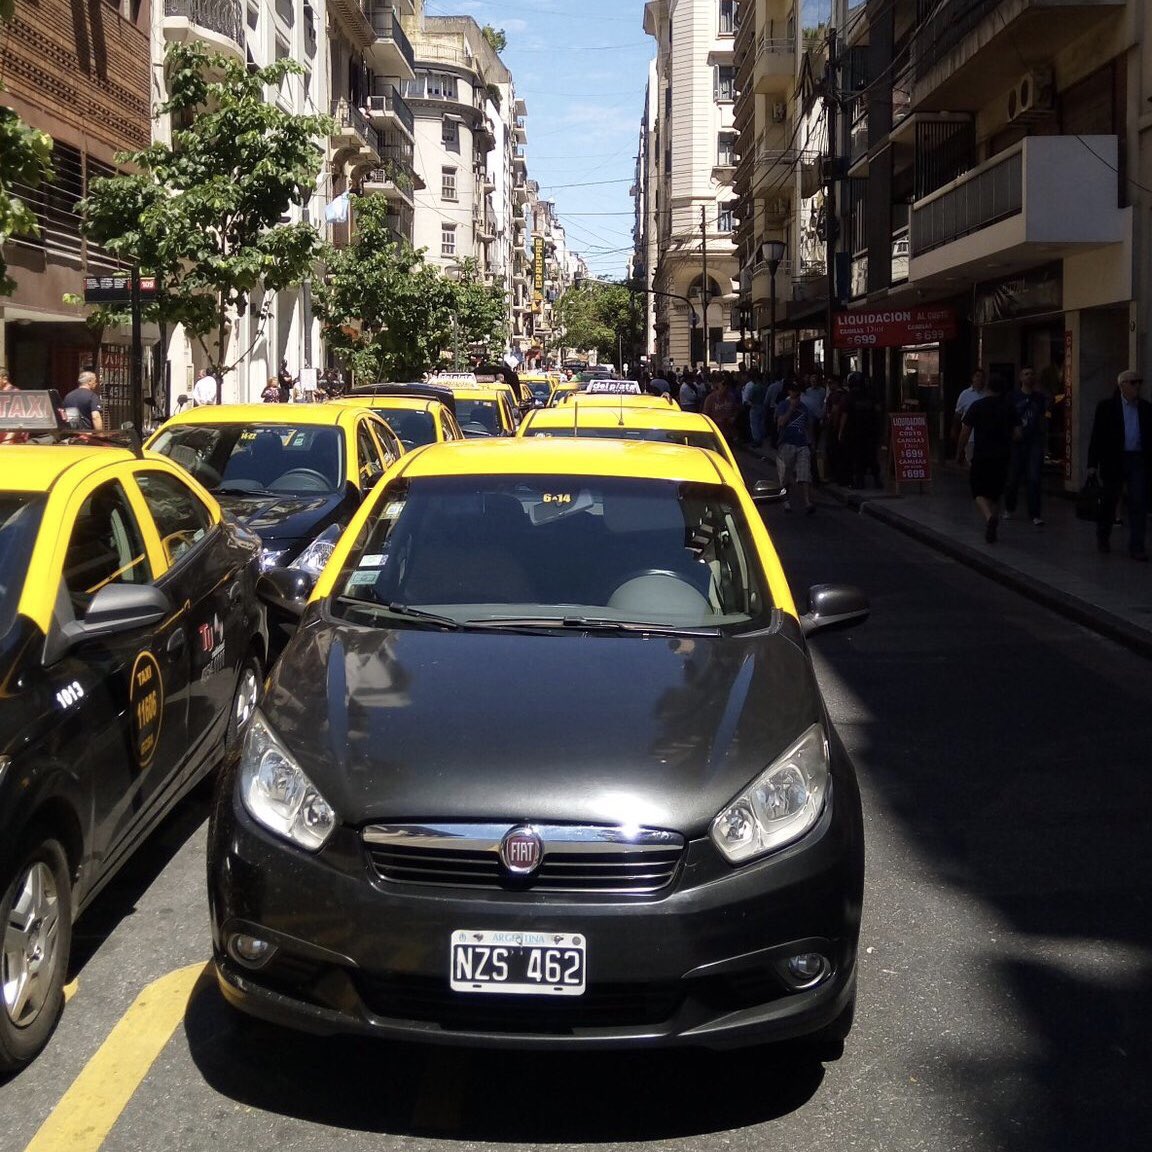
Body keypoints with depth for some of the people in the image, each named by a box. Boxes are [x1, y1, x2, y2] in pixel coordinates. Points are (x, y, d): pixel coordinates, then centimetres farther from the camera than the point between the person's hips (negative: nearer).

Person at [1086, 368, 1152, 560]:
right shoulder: (1106, 407, -1)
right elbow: (1096, 436, -2)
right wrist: (1092, 464, -7)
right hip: (1114, 461, -2)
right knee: (1109, 501, 11)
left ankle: (1136, 546, -2)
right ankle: (1103, 537, 32)